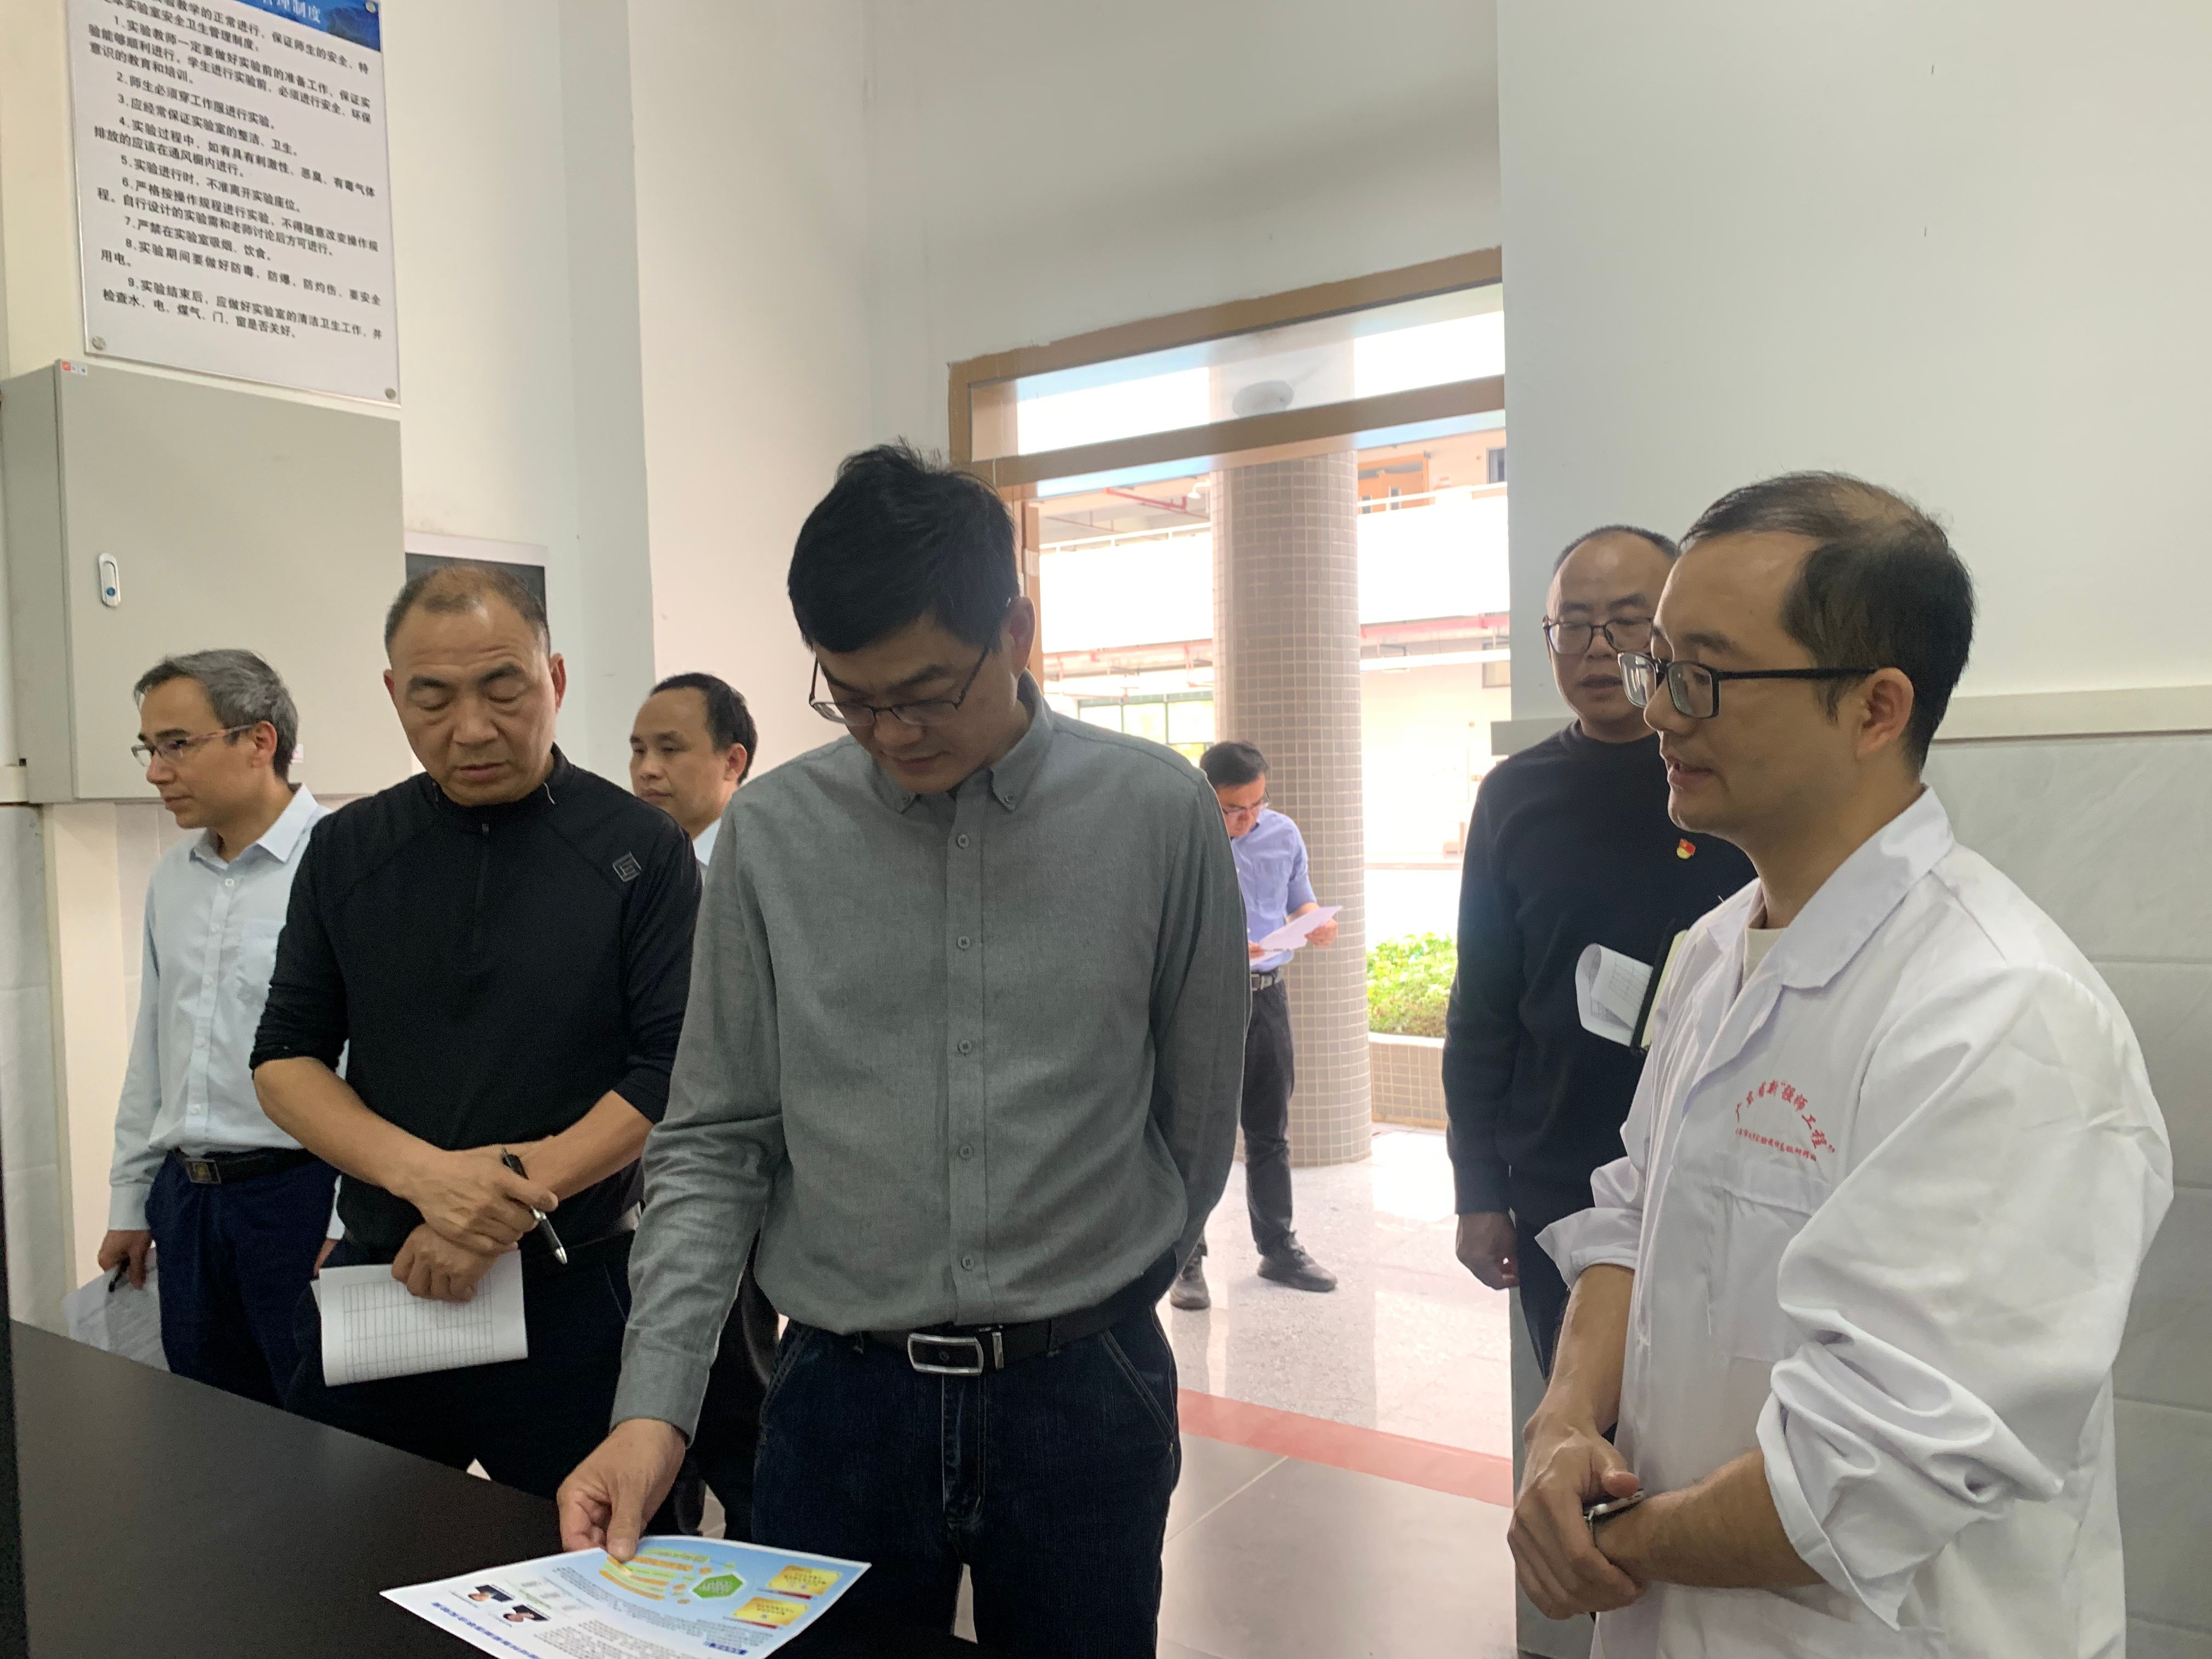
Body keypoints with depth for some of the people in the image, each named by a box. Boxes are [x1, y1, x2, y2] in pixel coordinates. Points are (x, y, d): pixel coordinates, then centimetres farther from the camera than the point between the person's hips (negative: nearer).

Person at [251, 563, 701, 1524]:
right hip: (375, 1277, 3)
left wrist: (514, 1199, -17)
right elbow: (284, 1060, 3)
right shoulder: (347, 851, 5)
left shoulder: (640, 850, -5)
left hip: (575, 1291, -3)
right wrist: (423, 1173, -13)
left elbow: (672, 1069, -10)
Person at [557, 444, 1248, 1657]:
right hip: (840, 1397, 1)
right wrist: (654, 1408, -9)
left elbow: (1197, 1107, 3)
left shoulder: (1159, 815, -7)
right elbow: (713, 1144, -1)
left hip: (1083, 1396, 0)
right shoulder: (773, 833, -4)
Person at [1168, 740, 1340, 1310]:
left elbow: (1300, 902, 15)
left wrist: (1316, 924, -8)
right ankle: (1188, 1260, 14)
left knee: (1270, 1132, 16)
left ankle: (1279, 1248, 29)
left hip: (1268, 992, 5)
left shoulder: (1284, 835, 6)